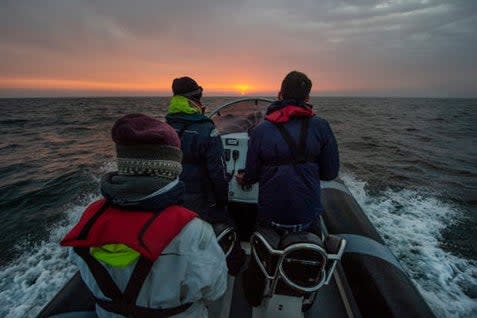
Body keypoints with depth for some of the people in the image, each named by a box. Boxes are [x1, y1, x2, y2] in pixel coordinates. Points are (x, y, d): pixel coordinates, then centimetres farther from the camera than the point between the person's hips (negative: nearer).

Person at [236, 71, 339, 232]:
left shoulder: (260, 130, -12)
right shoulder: (321, 126, -10)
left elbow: (252, 175, -4)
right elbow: (330, 173, -3)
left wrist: (243, 179, 19)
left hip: (271, 216, 0)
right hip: (307, 216, 1)